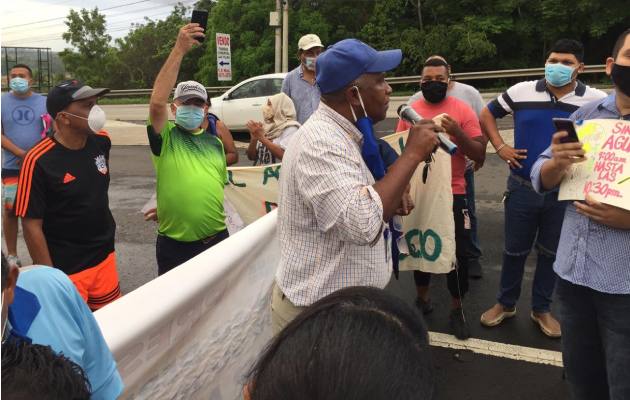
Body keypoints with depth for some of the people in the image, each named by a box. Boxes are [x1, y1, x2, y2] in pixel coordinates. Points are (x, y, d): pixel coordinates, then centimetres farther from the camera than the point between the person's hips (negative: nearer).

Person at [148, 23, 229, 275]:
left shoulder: (214, 143, 10)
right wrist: (179, 50, -26)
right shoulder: (166, 137, -4)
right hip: (174, 245, -3)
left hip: (216, 240, 4)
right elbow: (157, 102, -23)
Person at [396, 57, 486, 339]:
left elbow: (480, 155, -8)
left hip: (452, 194, -3)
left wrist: (456, 132, -21)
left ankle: (457, 309, 21)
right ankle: (422, 298, 37)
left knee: (458, 252, 1)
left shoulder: (463, 110, -5)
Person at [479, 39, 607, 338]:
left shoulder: (596, 100, -6)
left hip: (565, 192, 0)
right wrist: (500, 147, -2)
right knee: (515, 250, 12)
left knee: (551, 252, 14)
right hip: (522, 188, 0)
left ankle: (541, 309, 31)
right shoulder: (521, 92, -4)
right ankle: (505, 303, 30)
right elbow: (487, 114, 9)